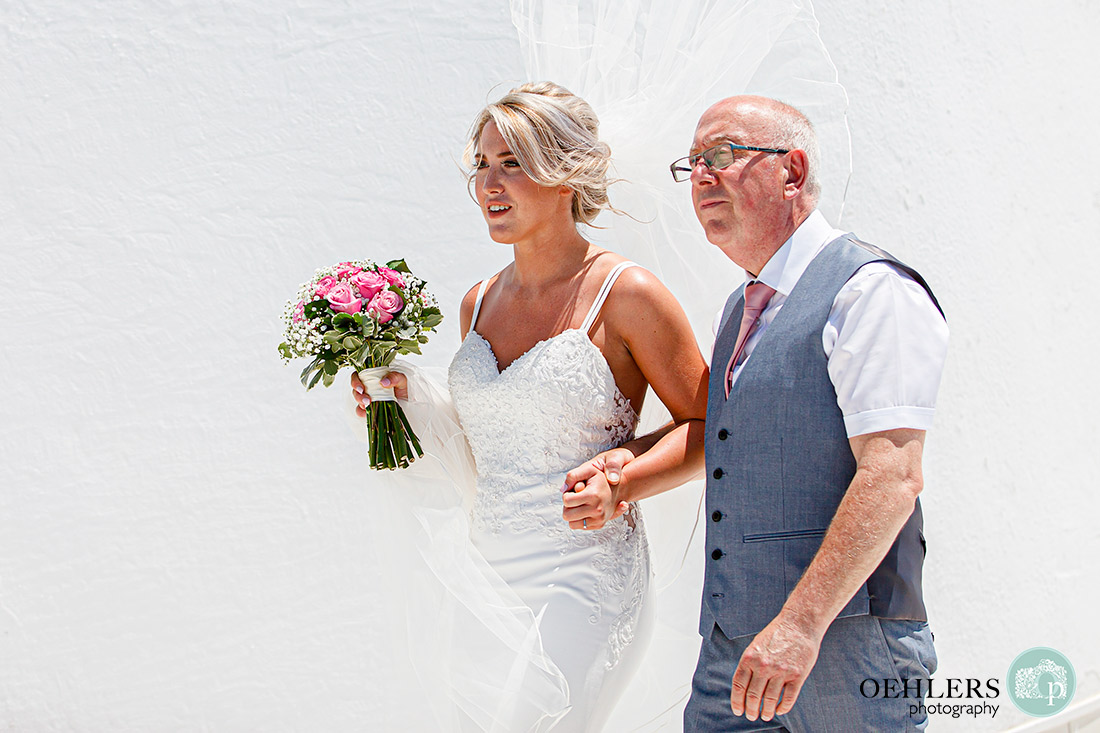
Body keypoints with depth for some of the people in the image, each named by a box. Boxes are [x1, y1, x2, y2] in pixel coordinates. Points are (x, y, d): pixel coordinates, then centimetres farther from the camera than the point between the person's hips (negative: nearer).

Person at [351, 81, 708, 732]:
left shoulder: (625, 296, -10)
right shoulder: (479, 303, 9)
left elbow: (708, 425, -3)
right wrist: (406, 405, 5)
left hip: (581, 581, -6)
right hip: (484, 575, 6)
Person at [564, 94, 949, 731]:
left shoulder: (873, 292, -12)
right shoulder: (742, 311, 16)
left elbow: (892, 475, -20)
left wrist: (801, 621, -25)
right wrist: (633, 468, 7)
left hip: (843, 641, -7)